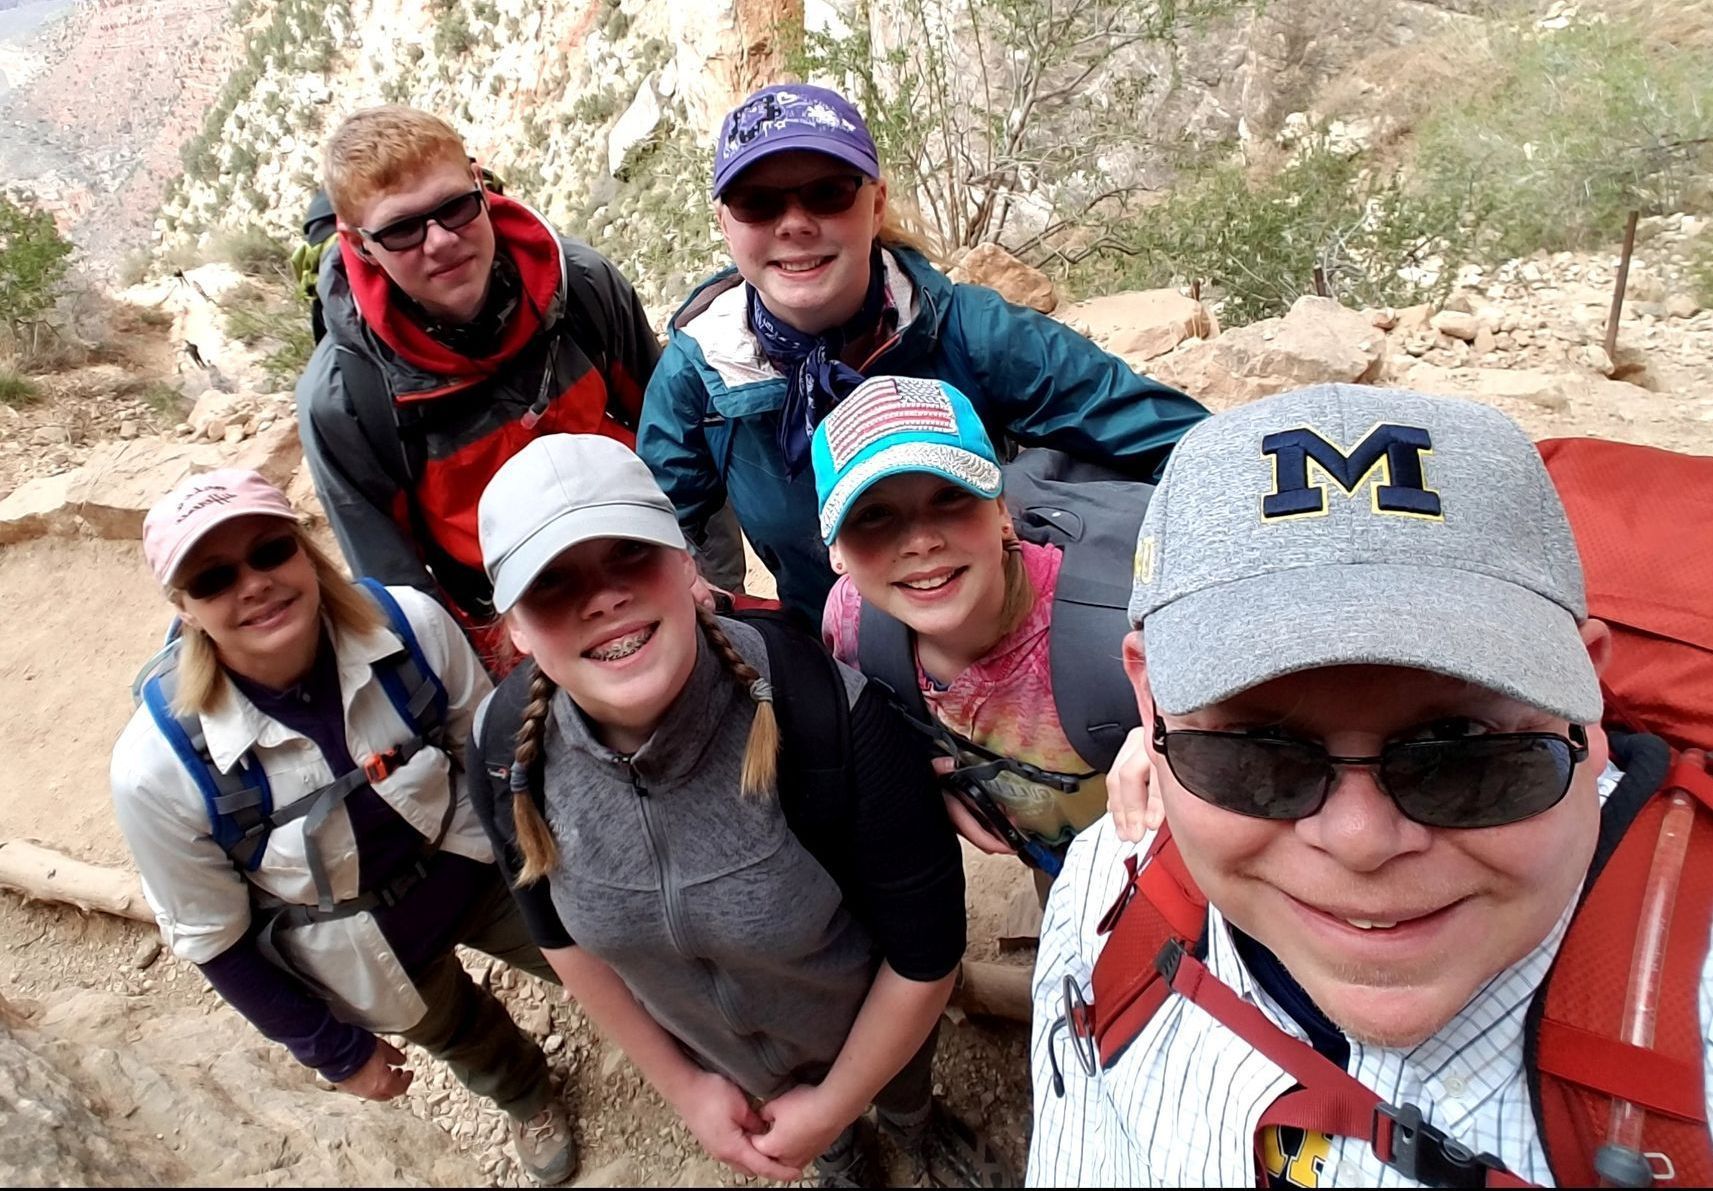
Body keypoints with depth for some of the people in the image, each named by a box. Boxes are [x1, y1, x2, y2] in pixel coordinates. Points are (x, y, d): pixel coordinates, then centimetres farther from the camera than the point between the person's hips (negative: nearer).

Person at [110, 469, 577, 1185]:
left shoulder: (411, 624, -30)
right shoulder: (158, 765, -30)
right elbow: (210, 937, -15)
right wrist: (335, 1051, -4)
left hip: (484, 872, 1)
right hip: (359, 956, 0)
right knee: (463, 1037, 30)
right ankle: (528, 1097, 67)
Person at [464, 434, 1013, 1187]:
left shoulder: (824, 711, -41)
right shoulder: (508, 752, -27)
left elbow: (926, 944, -26)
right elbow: (560, 932, -7)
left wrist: (832, 1106, -12)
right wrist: (681, 1086, 0)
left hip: (874, 1015, -2)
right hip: (711, 1044, 3)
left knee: (904, 1094, 34)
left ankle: (917, 1125, 71)